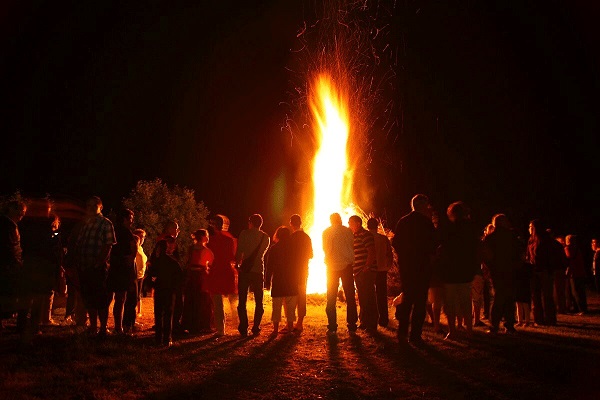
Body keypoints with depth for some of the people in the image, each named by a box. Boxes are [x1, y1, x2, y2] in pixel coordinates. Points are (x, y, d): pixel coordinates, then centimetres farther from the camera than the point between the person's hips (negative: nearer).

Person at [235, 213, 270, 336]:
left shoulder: (244, 233, -4)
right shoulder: (265, 237, 5)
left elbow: (239, 252, -5)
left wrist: (237, 263, 12)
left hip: (244, 271, -2)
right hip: (258, 271, 2)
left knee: (242, 301, 6)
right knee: (258, 302, 11)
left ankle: (243, 329, 2)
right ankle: (256, 328, 7)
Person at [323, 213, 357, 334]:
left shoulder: (326, 232, -1)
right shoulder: (348, 231, -1)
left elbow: (326, 249, 3)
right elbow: (353, 246, 3)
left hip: (332, 267, 0)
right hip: (347, 266, 0)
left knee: (331, 298, 6)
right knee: (350, 296, 7)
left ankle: (332, 327, 1)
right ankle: (352, 326, 6)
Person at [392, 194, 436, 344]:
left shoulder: (402, 222, 4)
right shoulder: (426, 222, -10)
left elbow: (395, 243, 7)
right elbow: (433, 245, -9)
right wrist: (430, 257, 9)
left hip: (405, 266, 5)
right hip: (422, 266, -5)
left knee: (407, 298, 15)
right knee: (420, 301, 2)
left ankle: (402, 333, 14)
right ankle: (415, 335, 1)